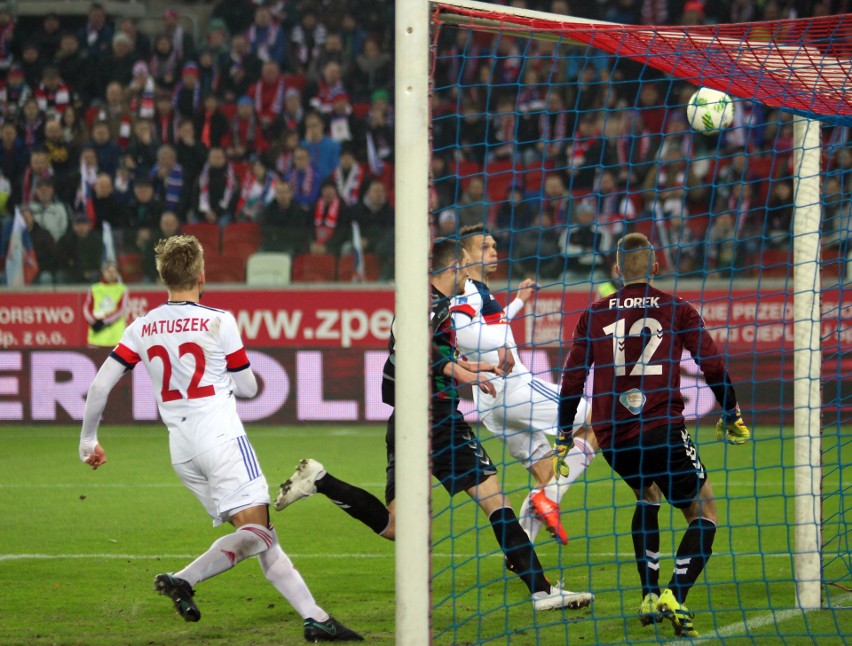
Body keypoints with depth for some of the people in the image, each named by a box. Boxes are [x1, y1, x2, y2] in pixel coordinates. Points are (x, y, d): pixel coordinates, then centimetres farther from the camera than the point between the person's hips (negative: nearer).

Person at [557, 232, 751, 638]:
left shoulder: (594, 315, 10)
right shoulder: (676, 310, 4)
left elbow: (572, 380, 11)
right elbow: (713, 366, 2)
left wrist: (564, 438, 18)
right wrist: (732, 416, 15)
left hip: (611, 437, 4)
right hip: (662, 429, -4)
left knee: (647, 496, 31)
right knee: (703, 512, 8)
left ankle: (650, 596, 20)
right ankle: (674, 597, -15)